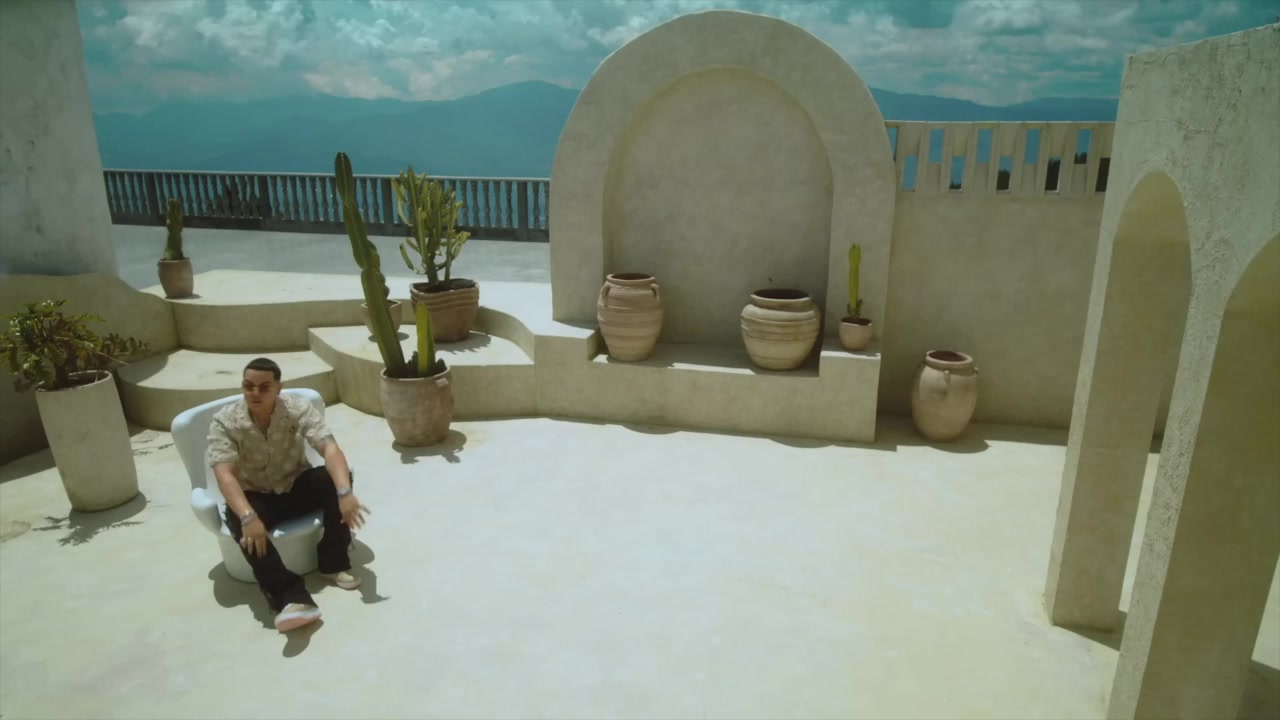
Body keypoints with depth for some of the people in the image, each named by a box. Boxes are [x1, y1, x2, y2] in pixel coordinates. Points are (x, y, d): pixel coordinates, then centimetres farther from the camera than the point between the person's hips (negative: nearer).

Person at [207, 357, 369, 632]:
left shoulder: (299, 408, -16)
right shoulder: (225, 421, -17)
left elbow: (330, 448, -29)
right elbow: (224, 473, -27)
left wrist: (344, 492, -47)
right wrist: (247, 516, -45)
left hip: (297, 486, 1)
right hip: (255, 496, -1)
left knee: (335, 478, -28)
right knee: (241, 523, -35)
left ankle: (333, 562, -13)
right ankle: (291, 597, -44)